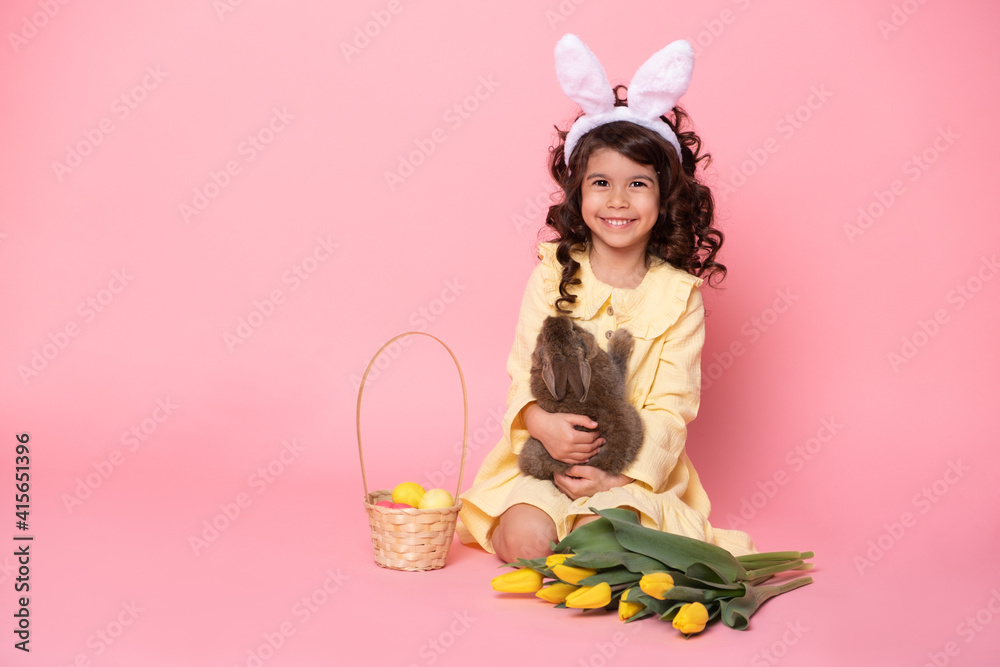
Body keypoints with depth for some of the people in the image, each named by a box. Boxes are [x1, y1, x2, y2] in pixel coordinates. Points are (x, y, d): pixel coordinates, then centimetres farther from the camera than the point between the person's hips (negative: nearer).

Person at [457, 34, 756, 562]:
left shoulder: (678, 292, -1)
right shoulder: (553, 275, 2)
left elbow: (671, 405, -4)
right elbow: (524, 371, -1)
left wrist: (620, 476, -17)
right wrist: (541, 421, -25)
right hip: (545, 454, 1)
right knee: (525, 539, -27)